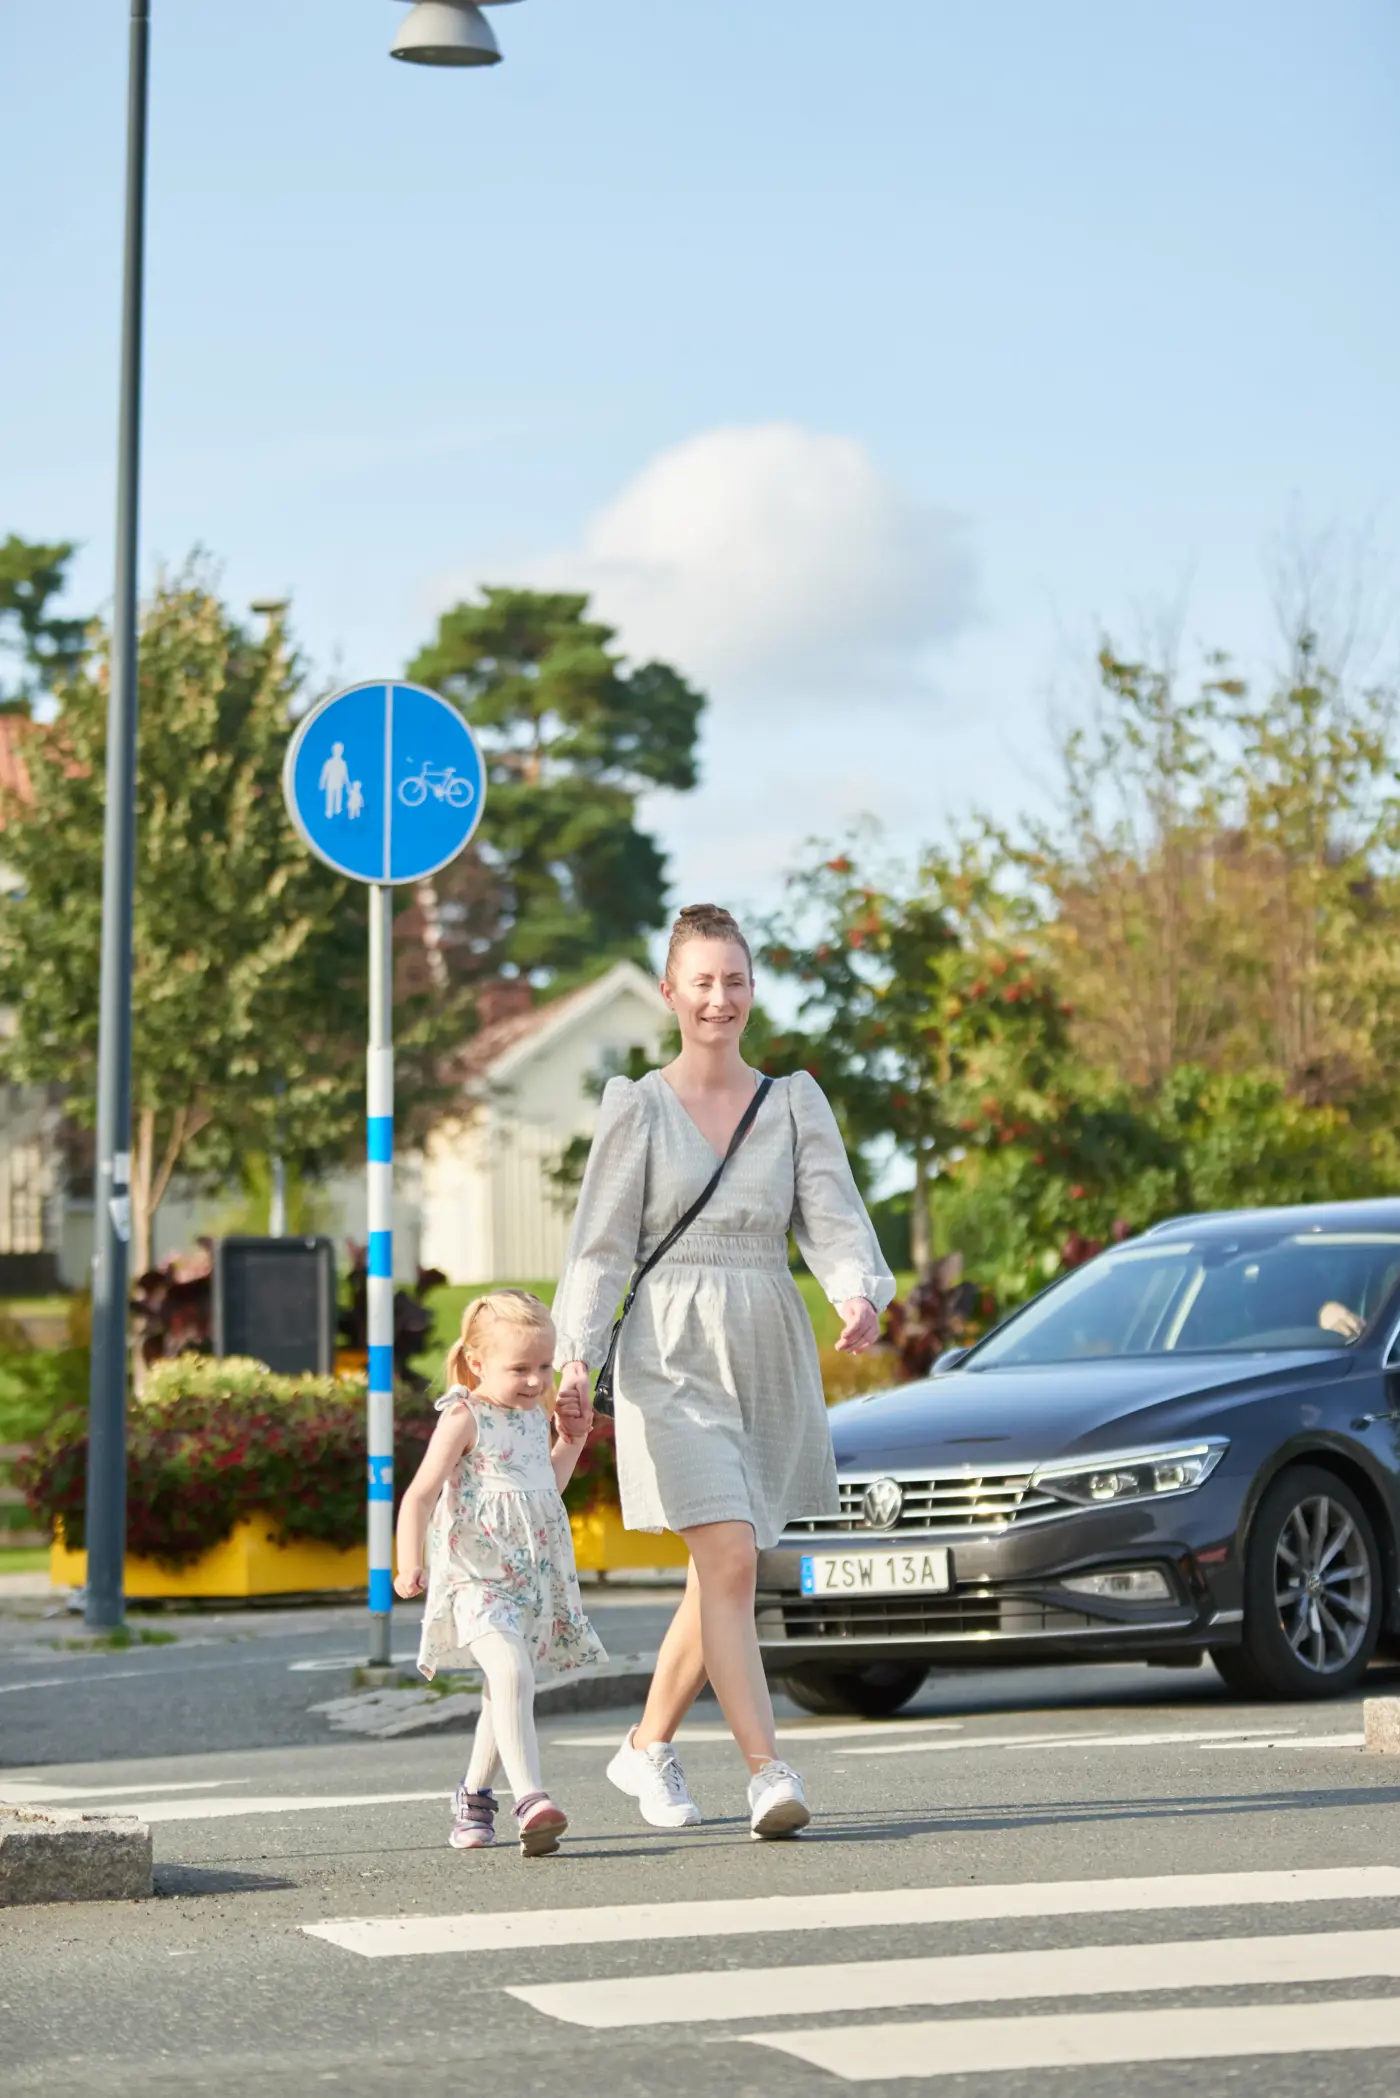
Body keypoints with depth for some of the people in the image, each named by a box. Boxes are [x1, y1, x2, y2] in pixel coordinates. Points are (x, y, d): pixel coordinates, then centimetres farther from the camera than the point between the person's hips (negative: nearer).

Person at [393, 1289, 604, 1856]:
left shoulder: (532, 1417, 13)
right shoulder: (464, 1418, -9)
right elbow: (420, 1495, -14)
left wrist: (571, 1440, 14)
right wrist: (409, 1564, -27)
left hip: (532, 1575, 8)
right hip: (476, 1574, -8)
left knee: (504, 1693, 16)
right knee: (511, 1672, -27)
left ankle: (474, 1797, 35)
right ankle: (531, 1800, -36)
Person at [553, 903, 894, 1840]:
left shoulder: (795, 1103, 9)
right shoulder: (639, 1108, 3)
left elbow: (833, 1214, -2)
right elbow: (602, 1245, 3)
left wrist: (860, 1294, -22)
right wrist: (576, 1356, -8)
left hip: (770, 1352, 3)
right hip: (674, 1352, -3)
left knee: (720, 1575, 9)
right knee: (729, 1559, -16)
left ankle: (649, 1746, 28)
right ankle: (769, 1771, -20)